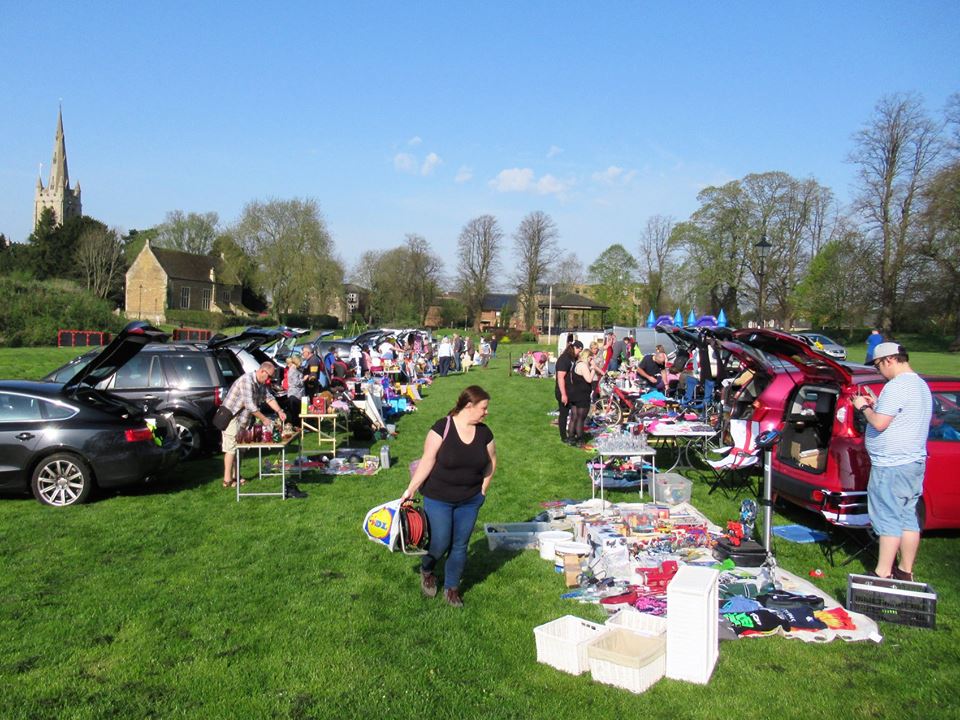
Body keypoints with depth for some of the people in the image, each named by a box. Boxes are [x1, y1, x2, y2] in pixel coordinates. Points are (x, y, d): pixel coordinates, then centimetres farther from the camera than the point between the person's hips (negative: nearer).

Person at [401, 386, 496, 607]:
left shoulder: (484, 432, -2)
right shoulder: (442, 427, -16)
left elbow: (491, 461, 12)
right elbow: (427, 460, -14)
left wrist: (483, 488, 5)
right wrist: (411, 489, -14)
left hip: (470, 501, 4)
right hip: (438, 499, -4)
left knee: (460, 545, 10)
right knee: (440, 544, 1)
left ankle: (452, 588, 29)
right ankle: (426, 571, 34)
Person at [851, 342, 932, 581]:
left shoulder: (897, 386, -17)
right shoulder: (921, 385, 15)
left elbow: (879, 423, -21)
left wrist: (864, 407, -5)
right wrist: (876, 405, 14)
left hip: (891, 465, -10)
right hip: (914, 462, 10)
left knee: (888, 519, -4)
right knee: (908, 518, 13)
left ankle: (883, 574, 1)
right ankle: (905, 572, 21)